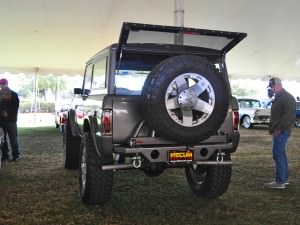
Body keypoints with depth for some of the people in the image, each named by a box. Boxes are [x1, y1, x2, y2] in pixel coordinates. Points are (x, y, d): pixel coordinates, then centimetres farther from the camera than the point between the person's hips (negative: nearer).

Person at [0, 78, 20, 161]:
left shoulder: (13, 94, -1)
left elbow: (16, 106, -7)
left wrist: (8, 112, -19)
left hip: (11, 119, -4)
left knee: (13, 138, -1)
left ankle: (16, 155, 4)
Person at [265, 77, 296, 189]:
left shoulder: (287, 98, -13)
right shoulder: (278, 97, 19)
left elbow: (289, 116, -22)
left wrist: (278, 129, -23)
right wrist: (272, 129, 17)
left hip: (281, 132, -10)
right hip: (278, 131, 10)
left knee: (278, 154, -11)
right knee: (281, 154, 14)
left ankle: (280, 181, -8)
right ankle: (284, 178, 22)